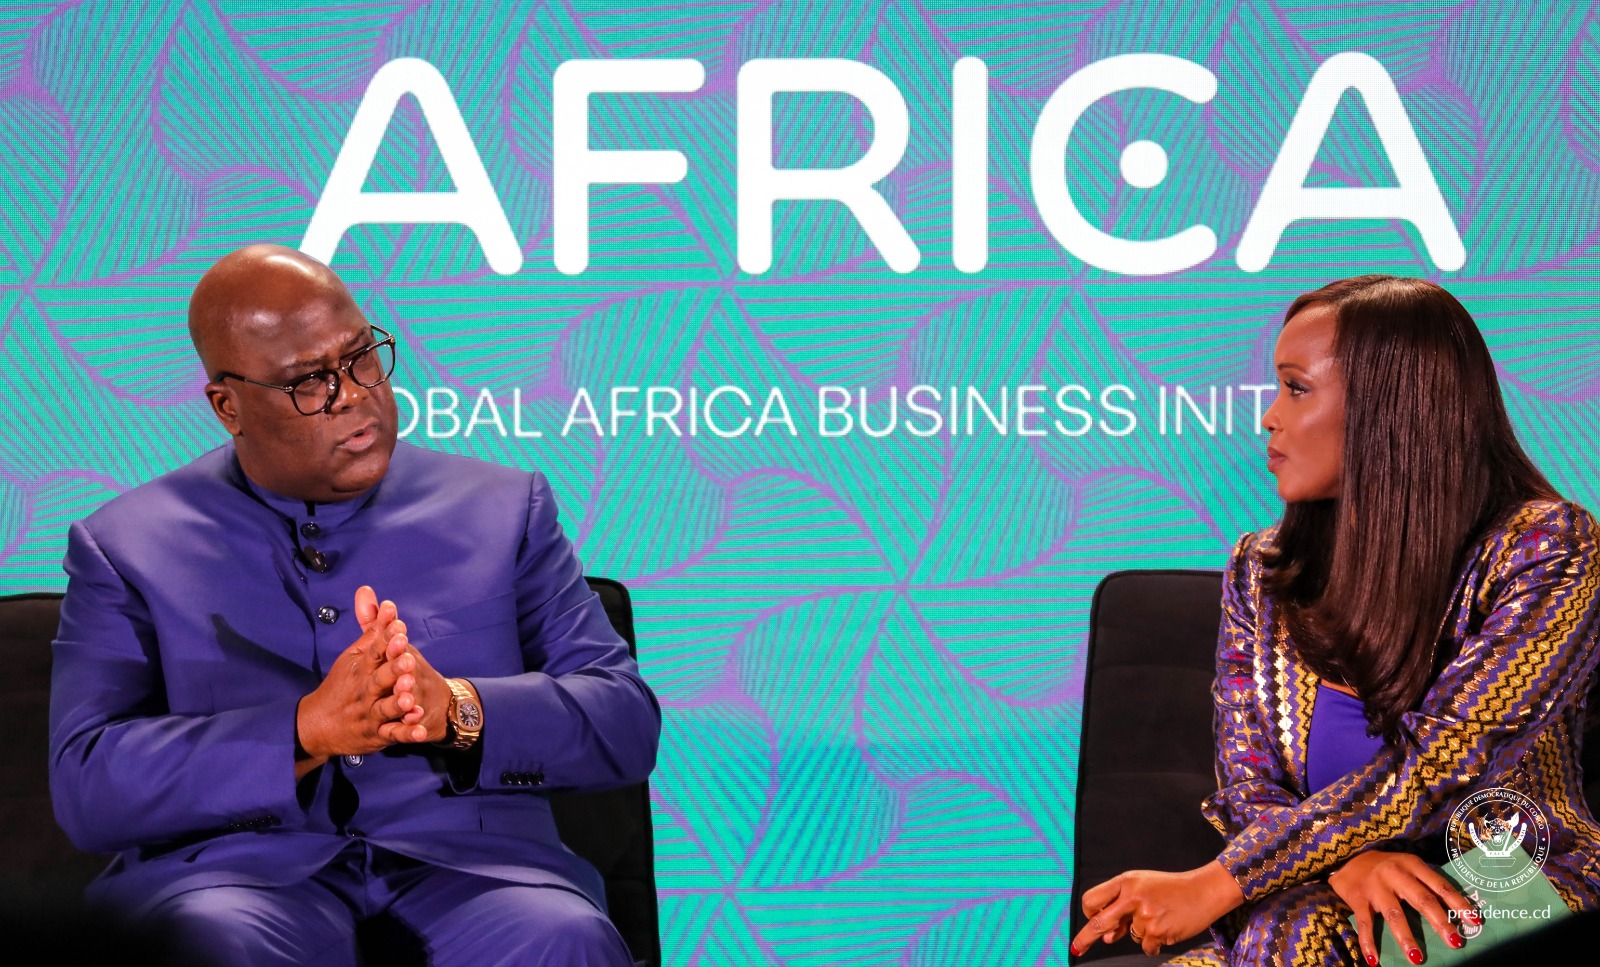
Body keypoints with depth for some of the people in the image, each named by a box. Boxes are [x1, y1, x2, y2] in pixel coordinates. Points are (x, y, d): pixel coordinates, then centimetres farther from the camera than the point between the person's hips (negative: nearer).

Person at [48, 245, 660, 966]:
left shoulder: (502, 508, 16)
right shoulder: (125, 547, 11)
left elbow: (627, 722, 8)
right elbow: (86, 786, -2)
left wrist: (458, 711, -13)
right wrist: (307, 731, -16)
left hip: (467, 865, 1)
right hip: (235, 872, 0)